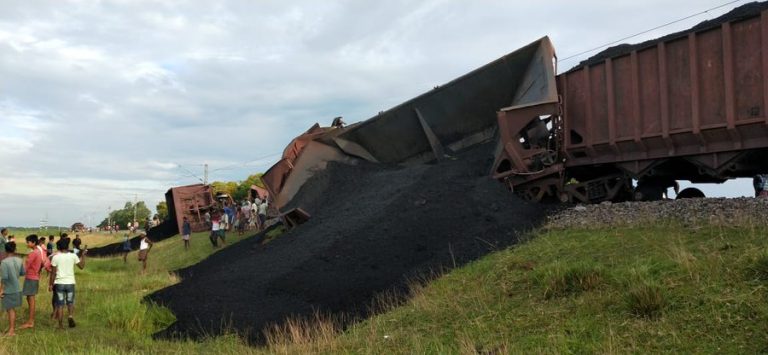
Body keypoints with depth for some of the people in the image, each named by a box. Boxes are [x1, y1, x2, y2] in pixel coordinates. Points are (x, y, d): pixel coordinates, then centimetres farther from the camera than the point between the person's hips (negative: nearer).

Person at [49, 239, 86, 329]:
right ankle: (71, 316, -13)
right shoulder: (73, 256, -1)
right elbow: (82, 266, 10)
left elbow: (53, 273, -4)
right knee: (70, 303, 14)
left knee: (60, 304, 5)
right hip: (70, 283, 1)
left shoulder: (55, 257, -4)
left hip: (59, 283, -1)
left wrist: (50, 284, 4)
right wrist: (83, 255, 21)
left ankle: (60, 325, 7)